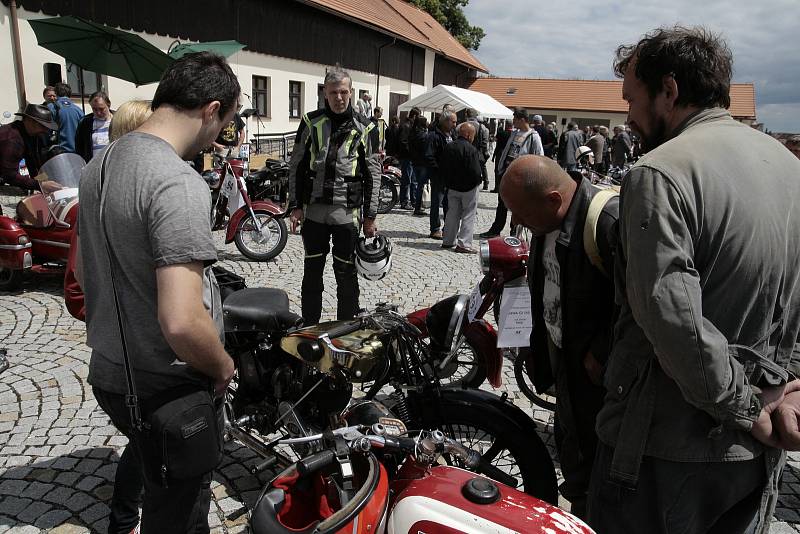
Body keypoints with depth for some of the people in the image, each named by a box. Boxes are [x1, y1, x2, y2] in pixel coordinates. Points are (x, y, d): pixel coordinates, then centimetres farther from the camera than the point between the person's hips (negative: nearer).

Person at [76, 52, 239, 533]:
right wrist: (223, 366, -17)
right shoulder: (178, 183, -28)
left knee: (144, 449, 37)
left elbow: (83, 270, 15)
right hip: (166, 388, -9)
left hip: (108, 369, 9)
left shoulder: (102, 163, 3)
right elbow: (182, 322, -36)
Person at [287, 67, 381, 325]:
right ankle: (309, 329, 24)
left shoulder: (365, 128, 2)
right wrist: (295, 205, 2)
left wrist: (370, 216, -1)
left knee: (346, 274, 6)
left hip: (348, 212, -2)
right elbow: (296, 165, 8)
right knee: (312, 272, 11)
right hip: (313, 210, 2)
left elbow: (373, 174, 2)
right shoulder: (311, 122, 6)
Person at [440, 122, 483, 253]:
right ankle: (464, 244, 2)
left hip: (452, 188, 6)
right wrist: (479, 180, -3)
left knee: (452, 214, 16)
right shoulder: (471, 150, -19)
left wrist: (448, 182, 15)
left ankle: (448, 241, 22)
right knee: (468, 216, 4)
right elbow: (476, 171, -23)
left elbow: (441, 168, 7)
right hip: (468, 188, -6)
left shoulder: (448, 148, 2)